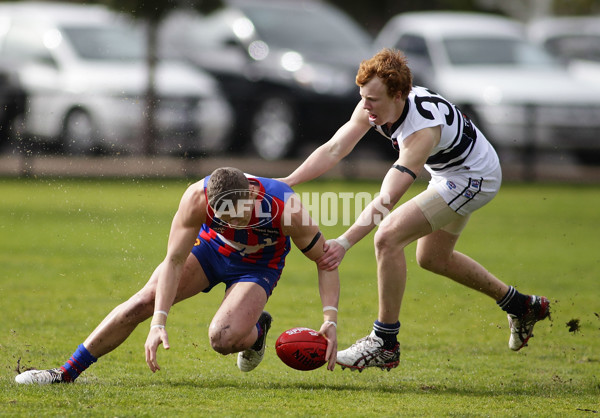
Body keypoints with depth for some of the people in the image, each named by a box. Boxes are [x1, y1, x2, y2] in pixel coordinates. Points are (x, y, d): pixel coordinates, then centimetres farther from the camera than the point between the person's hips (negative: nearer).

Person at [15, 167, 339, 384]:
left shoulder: (286, 207, -37)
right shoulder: (197, 198, -35)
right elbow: (174, 261, -26)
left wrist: (330, 321, -32)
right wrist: (158, 323, -34)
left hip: (258, 266, -2)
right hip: (211, 245, 2)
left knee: (223, 339, -26)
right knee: (144, 301, -12)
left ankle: (256, 330, 12)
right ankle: (66, 372, 0)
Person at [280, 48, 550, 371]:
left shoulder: (423, 129, -39)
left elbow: (386, 200, -45)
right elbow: (334, 149, -16)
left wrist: (344, 243, -52)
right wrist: (286, 183, -30)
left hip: (474, 178, -10)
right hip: (448, 173, 10)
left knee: (389, 236, -21)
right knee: (431, 258, 24)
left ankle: (385, 344, -11)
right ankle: (520, 306, 40)